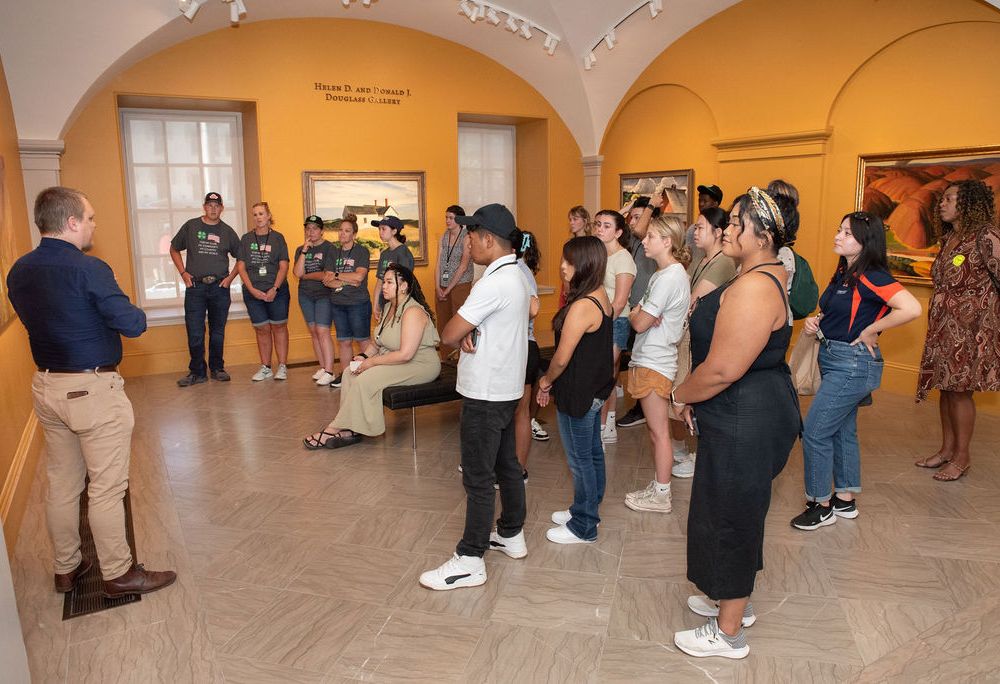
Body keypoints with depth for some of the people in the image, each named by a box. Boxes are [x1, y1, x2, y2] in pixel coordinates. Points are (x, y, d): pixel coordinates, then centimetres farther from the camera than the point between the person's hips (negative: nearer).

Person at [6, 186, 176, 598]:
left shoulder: (18, 272, 5)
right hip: (92, 389, -8)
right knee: (106, 488, 3)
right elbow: (133, 325, -18)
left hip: (46, 386, 8)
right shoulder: (88, 269, -19)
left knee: (61, 483, 18)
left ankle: (66, 568, 32)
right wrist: (134, 313, 2)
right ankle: (118, 574, 15)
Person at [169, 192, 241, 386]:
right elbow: (174, 249, 13)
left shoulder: (227, 231, 6)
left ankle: (217, 368, 20)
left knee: (218, 332, 9)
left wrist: (230, 277, 1)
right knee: (195, 332, -1)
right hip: (195, 286, -1)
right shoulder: (190, 226, 4)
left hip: (220, 287, 1)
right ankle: (197, 372, 9)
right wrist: (183, 273, 2)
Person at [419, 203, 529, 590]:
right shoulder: (515, 276, 10)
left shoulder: (494, 283, -22)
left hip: (485, 394, -10)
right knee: (506, 466, 19)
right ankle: (512, 536, 34)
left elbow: (448, 335, -21)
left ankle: (470, 561, 8)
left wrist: (462, 336, 0)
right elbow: (467, 329, 11)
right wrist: (469, 334, -10)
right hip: (506, 388, 10)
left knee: (478, 479, -2)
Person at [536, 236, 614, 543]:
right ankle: (588, 511, 37)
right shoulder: (602, 297, 3)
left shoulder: (581, 307, -26)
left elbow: (562, 358, -22)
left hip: (578, 395, -9)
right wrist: (553, 381, 11)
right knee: (593, 453, 20)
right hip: (596, 389, 9)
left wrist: (546, 381, -1)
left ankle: (583, 527, 20)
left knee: (580, 460, 4)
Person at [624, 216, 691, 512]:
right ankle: (658, 486, 27)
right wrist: (640, 314, -10)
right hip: (649, 359, 10)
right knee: (657, 430, 16)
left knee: (659, 432, 0)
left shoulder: (669, 277, -19)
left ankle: (661, 496, 11)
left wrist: (635, 315, 1)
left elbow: (639, 323, -20)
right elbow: (637, 311, 12)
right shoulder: (665, 274, 13)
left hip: (654, 363, -10)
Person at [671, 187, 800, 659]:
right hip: (751, 413, 11)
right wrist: (696, 396, 13)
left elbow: (722, 369, -28)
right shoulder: (765, 276, 10)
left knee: (729, 517, 4)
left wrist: (681, 395, -10)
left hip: (744, 421, -11)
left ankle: (728, 634, 23)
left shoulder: (753, 288, -26)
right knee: (736, 513, 23)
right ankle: (735, 602, 43)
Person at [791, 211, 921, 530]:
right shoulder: (843, 273, 9)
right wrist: (816, 322, 1)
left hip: (853, 365, -9)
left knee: (815, 433, -5)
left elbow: (912, 308, -31)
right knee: (843, 431, 17)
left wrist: (870, 330, -21)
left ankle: (821, 505, 10)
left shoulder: (870, 277, -18)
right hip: (834, 359, 10)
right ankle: (846, 500, 30)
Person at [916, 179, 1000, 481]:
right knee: (945, 387, 12)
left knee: (958, 389, -1)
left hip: (970, 326, -7)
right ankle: (947, 449, 24)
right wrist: (935, 319, 13)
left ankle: (962, 457, 12)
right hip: (943, 325, 7)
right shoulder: (948, 239, 12)